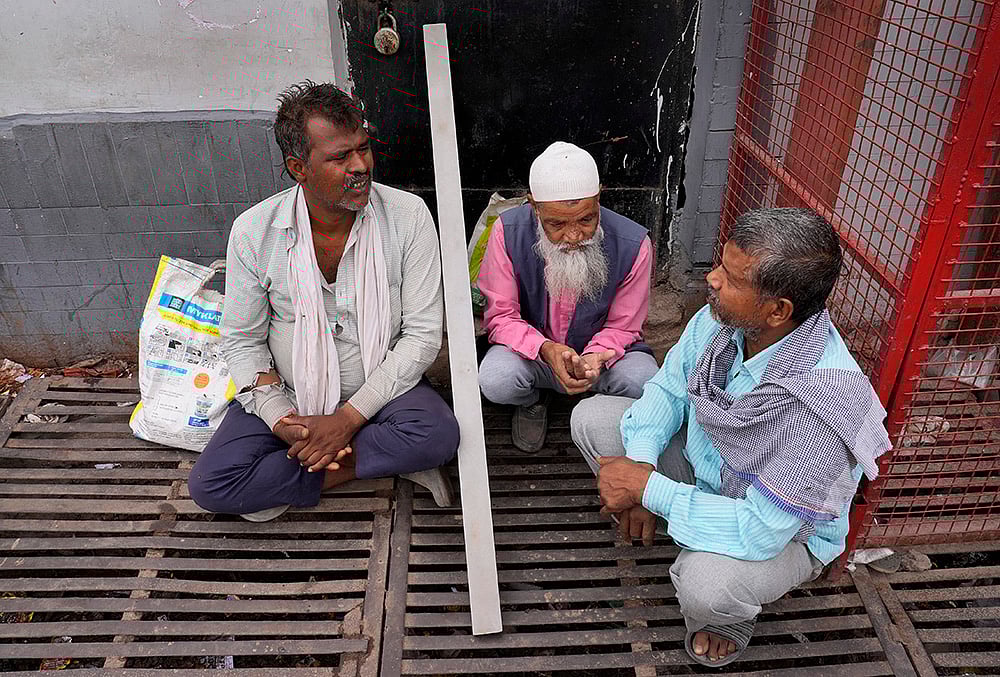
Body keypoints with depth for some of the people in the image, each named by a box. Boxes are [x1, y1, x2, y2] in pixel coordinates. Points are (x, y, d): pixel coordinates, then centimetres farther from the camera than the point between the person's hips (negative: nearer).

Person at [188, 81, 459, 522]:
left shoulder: (408, 216, -14)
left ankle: (283, 482, -13)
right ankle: (385, 461, -12)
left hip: (380, 387, -1)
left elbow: (422, 333, -13)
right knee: (209, 486, -17)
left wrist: (349, 417, -20)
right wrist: (281, 419, -17)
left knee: (438, 434, -31)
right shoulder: (253, 230, -11)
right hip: (288, 394, 2)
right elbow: (241, 340, -1)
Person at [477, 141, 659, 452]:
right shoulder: (508, 232, -21)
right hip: (531, 350, 0)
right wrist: (545, 349, -36)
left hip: (602, 352, 0)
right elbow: (500, 316, -16)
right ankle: (533, 401, 9)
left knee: (644, 383, -30)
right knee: (495, 380, -32)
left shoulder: (633, 244, -22)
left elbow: (622, 328, -10)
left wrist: (594, 358, -34)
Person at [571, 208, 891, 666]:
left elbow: (761, 532, -35)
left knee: (705, 585, -37)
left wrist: (649, 489, -31)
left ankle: (730, 612, 2)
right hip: (702, 463, 6)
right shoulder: (722, 318, -21)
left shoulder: (821, 406, -40)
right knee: (590, 418, -5)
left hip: (784, 532, -5)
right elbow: (669, 388, -5)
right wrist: (641, 464, -21)